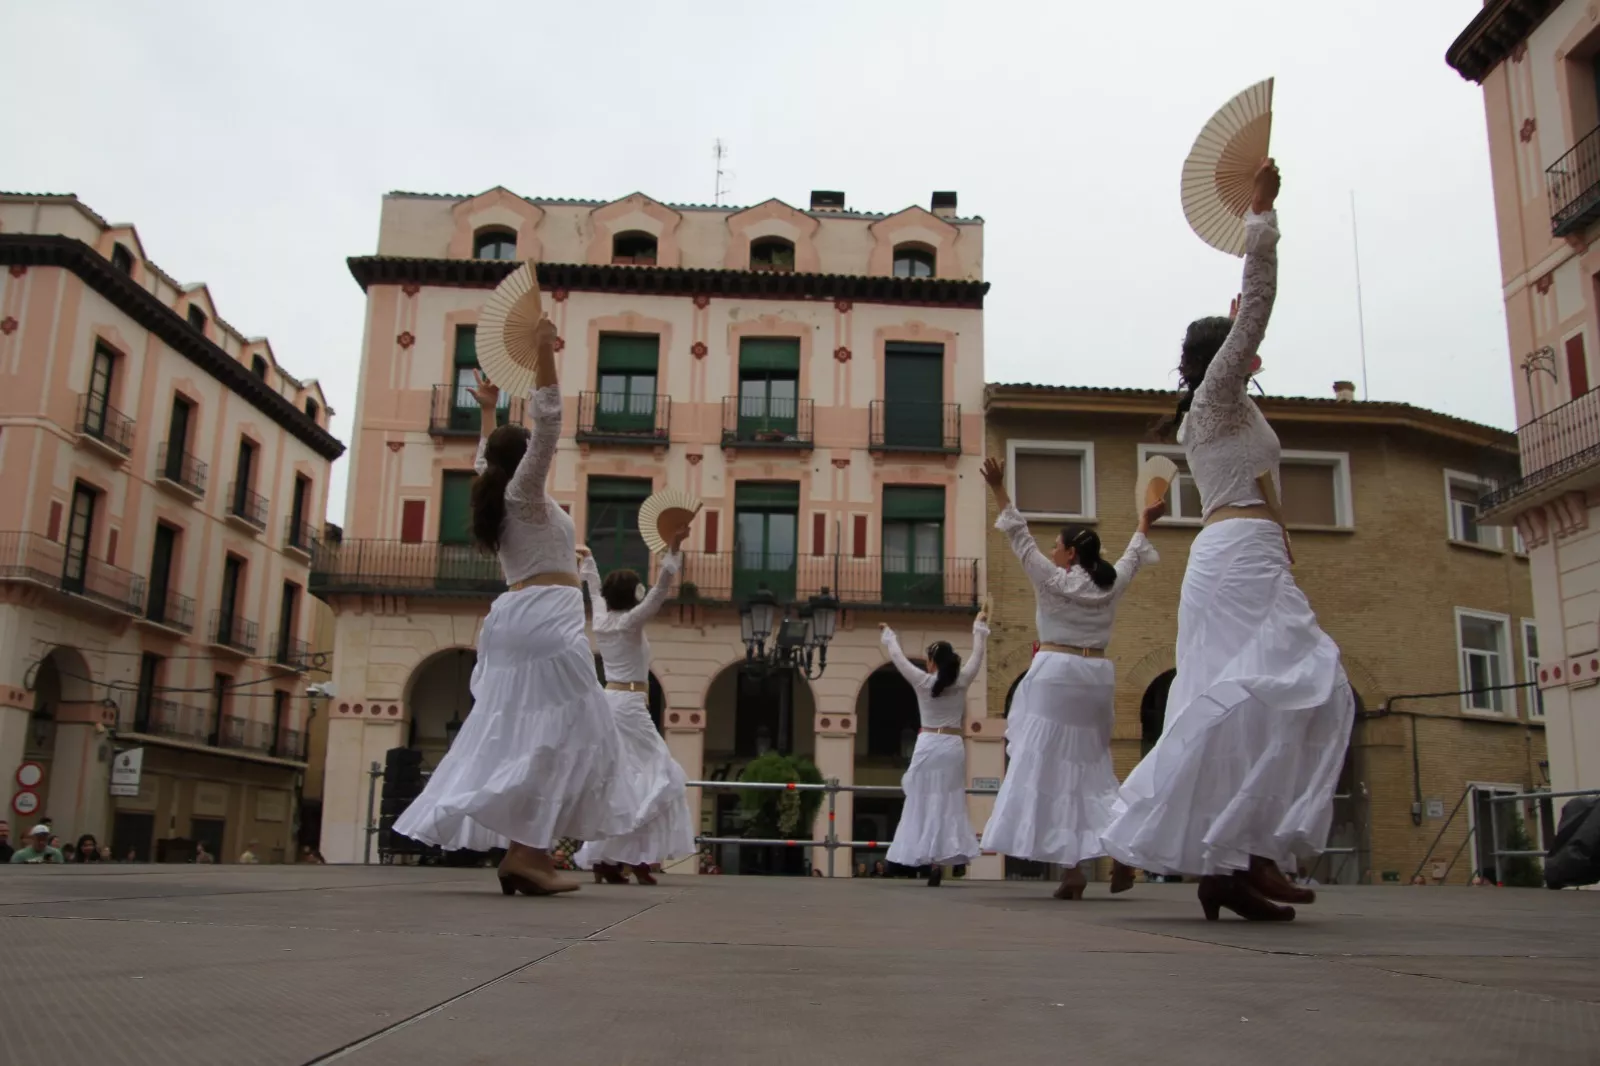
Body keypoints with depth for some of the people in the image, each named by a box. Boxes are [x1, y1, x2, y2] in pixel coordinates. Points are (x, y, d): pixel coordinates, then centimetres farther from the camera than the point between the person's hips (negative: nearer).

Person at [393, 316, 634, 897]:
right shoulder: (524, 494, -3)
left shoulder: (497, 497, 17)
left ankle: (525, 851, 4)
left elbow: (487, 458, 38)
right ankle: (526, 852, -20)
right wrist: (543, 354, -13)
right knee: (560, 731, -12)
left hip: (515, 618, 9)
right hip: (544, 617, -9)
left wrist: (488, 411, 50)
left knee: (522, 735, 7)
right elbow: (547, 424, -13)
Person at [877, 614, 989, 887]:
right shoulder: (962, 681, 2)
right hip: (954, 746, 2)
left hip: (928, 745, -2)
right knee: (949, 805, 3)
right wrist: (980, 626, 29)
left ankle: (932, 860, -4)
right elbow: (977, 654, 15)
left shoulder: (922, 681, -3)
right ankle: (941, 860, -6)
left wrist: (888, 634, 25)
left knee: (925, 803, 3)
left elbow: (898, 657, 9)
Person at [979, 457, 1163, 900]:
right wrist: (1145, 523, 45)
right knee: (1093, 768, 15)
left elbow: (1020, 538, 0)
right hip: (1097, 676, 5)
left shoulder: (1052, 580, -3)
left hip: (1055, 673, -5)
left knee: (1051, 770, -4)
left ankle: (1071, 868, -9)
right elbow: (1133, 556, 28)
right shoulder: (1111, 585, 10)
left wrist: (1000, 490, 5)